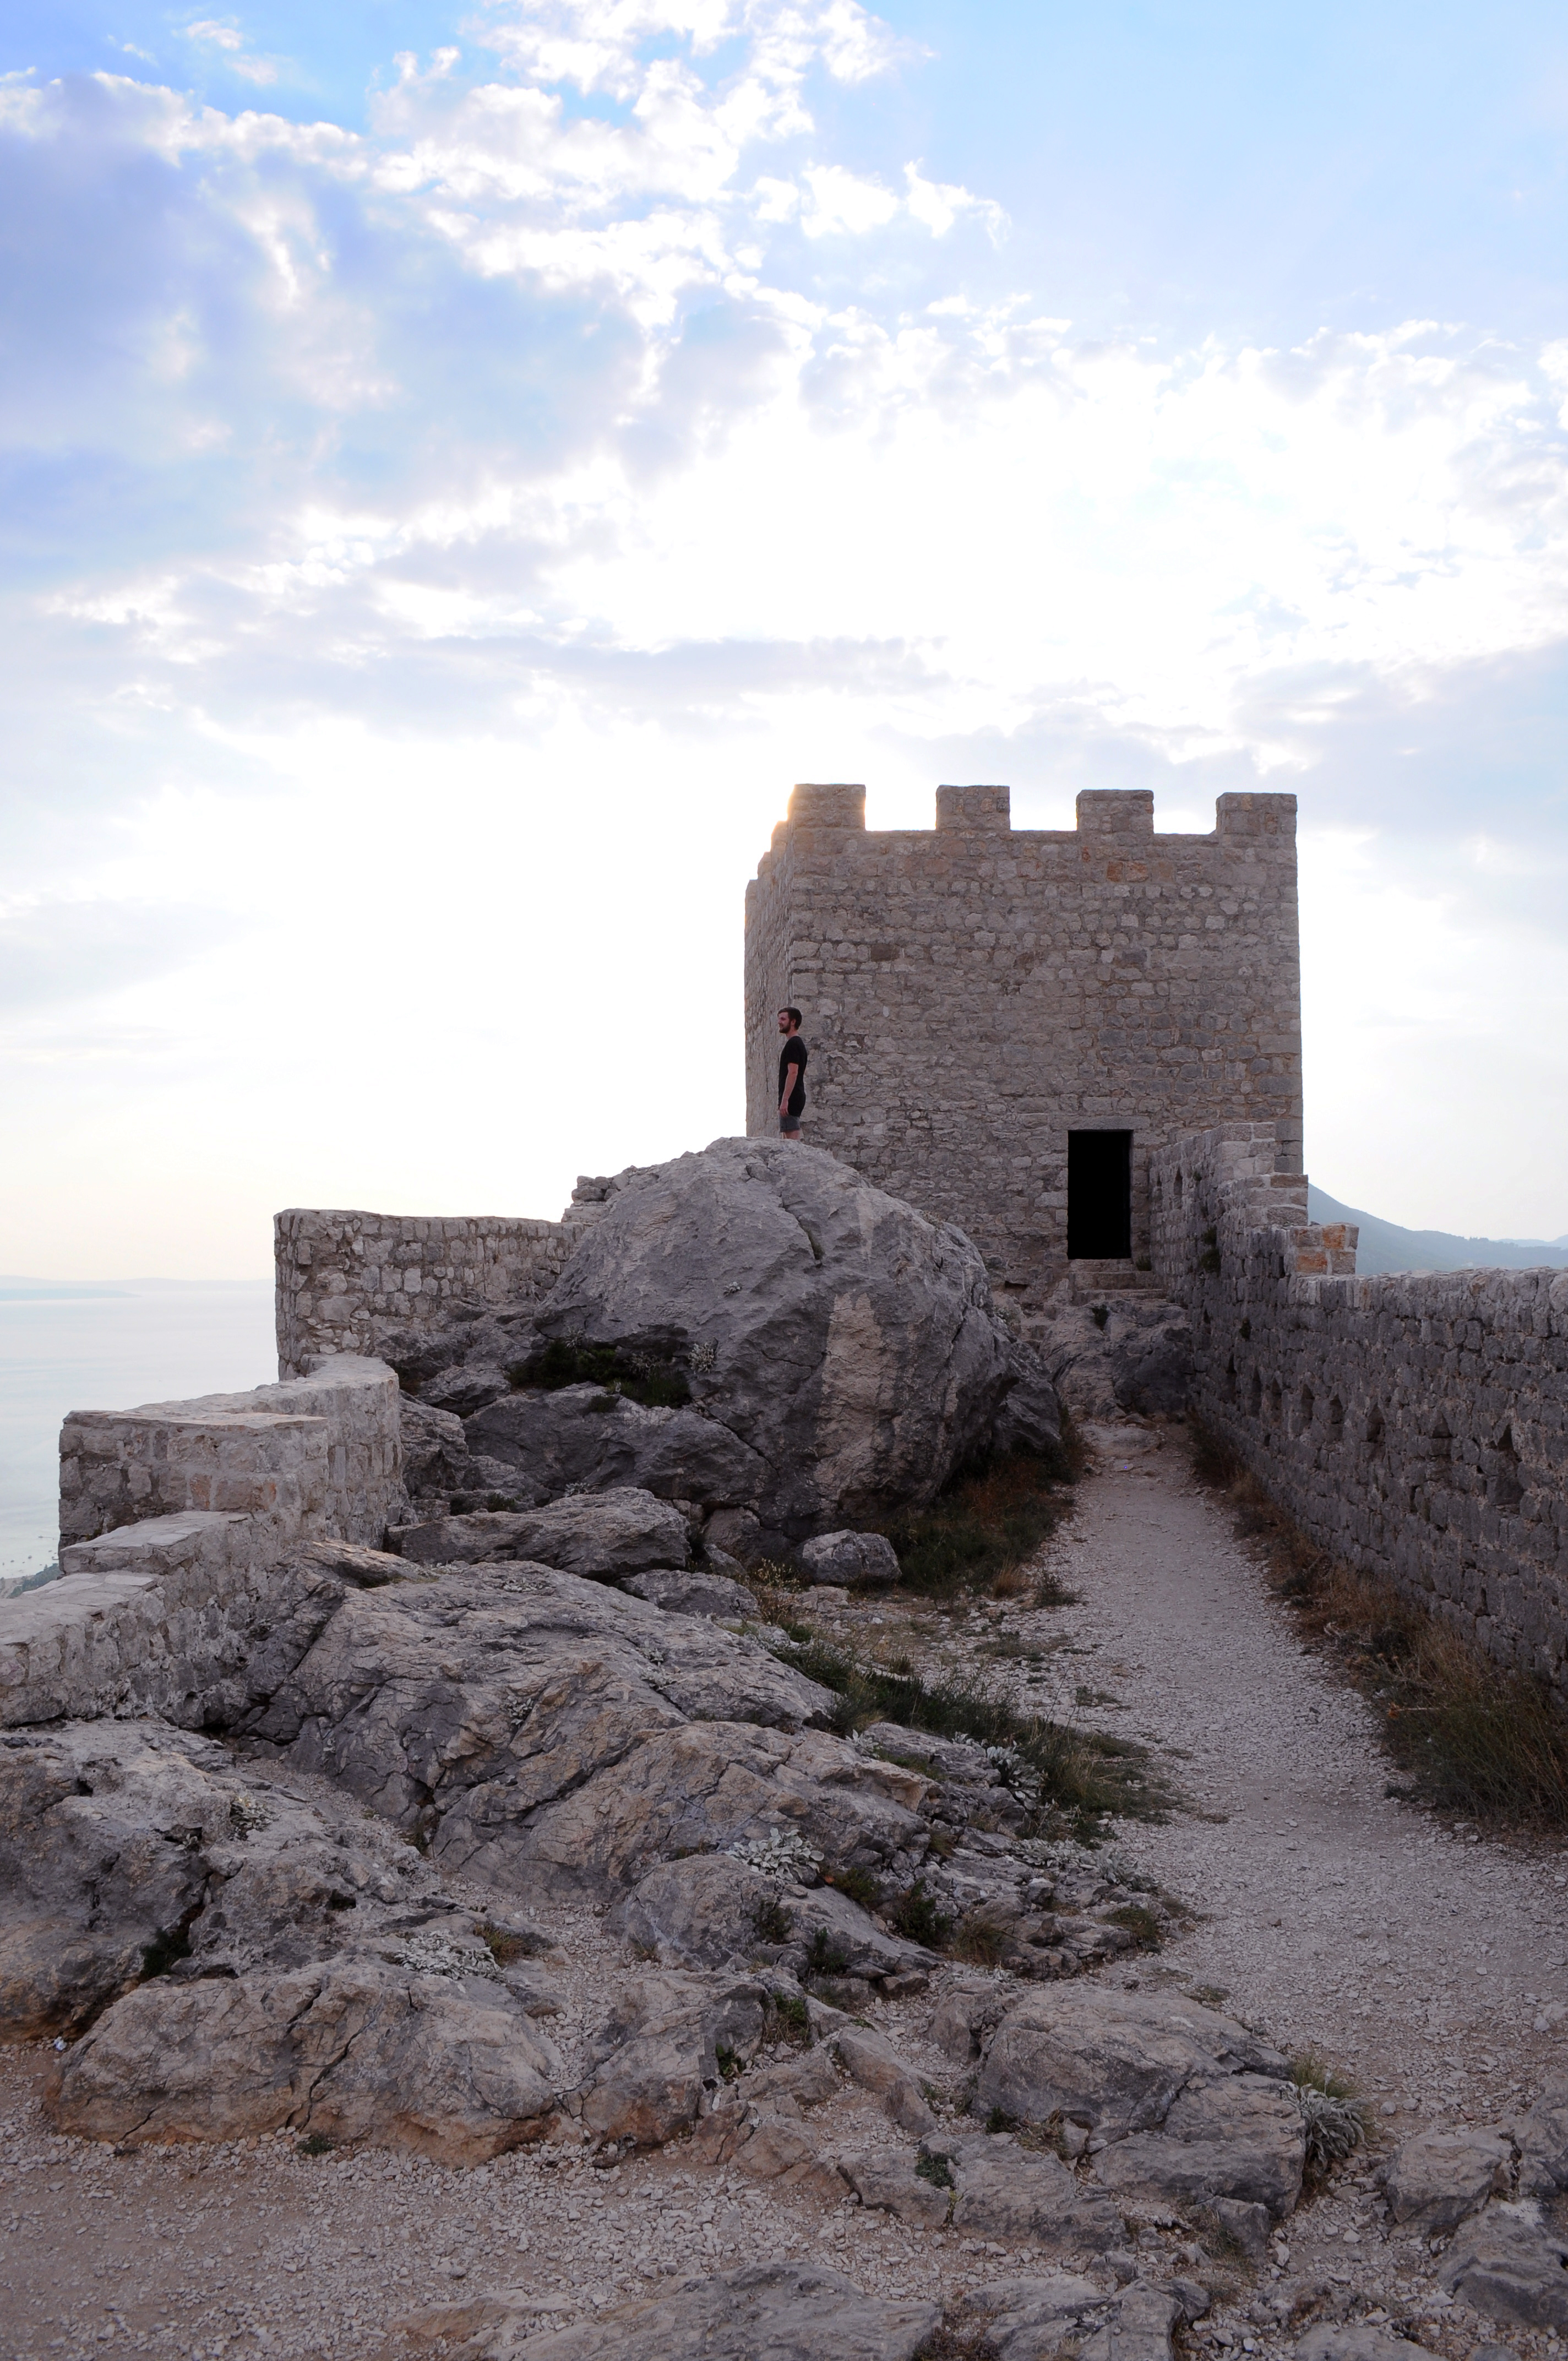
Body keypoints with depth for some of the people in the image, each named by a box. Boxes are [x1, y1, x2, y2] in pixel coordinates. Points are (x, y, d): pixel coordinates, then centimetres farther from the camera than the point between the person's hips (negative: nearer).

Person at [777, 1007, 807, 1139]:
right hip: (797, 1097, 11)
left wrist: (785, 1100, -24)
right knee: (790, 1139, 10)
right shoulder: (799, 1043, 20)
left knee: (791, 1138, -14)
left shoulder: (793, 1044, -11)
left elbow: (793, 1073, -20)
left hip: (791, 1098, -11)